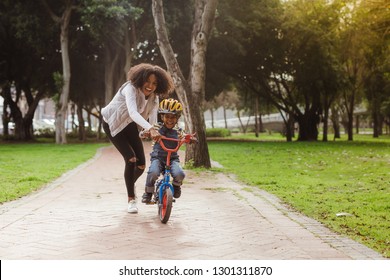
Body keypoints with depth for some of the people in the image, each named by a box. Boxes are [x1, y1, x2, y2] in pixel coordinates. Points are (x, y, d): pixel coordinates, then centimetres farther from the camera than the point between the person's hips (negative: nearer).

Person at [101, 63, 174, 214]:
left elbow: (153, 120, -16)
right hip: (113, 124, -6)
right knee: (131, 159, -20)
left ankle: (130, 184, 34)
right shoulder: (131, 88, -32)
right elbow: (133, 113, -49)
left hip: (130, 126, 6)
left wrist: (157, 134, -34)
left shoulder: (154, 97, -11)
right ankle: (131, 199, -5)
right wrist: (150, 129, -62)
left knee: (141, 164, -1)